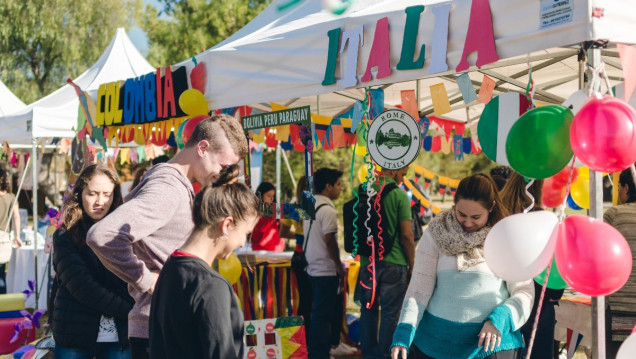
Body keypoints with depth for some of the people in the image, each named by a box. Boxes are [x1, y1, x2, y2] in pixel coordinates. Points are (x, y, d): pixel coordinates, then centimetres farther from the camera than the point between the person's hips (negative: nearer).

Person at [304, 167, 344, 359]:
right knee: (323, 314, -3)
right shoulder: (327, 210, -17)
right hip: (327, 270, -9)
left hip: (313, 267, 9)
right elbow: (330, 240, -20)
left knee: (319, 312, 17)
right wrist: (339, 266, -12)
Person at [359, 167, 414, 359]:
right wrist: (412, 265, -1)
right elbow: (406, 235, -12)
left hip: (368, 261, 5)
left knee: (368, 310, 14)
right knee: (390, 313, 3)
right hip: (393, 263, -5)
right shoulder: (399, 195, -11)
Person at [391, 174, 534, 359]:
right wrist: (404, 333, -16)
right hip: (438, 340, 1)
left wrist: (501, 319, -20)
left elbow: (524, 291, -2)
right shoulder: (436, 234, -1)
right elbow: (419, 288, -4)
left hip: (492, 342, -1)